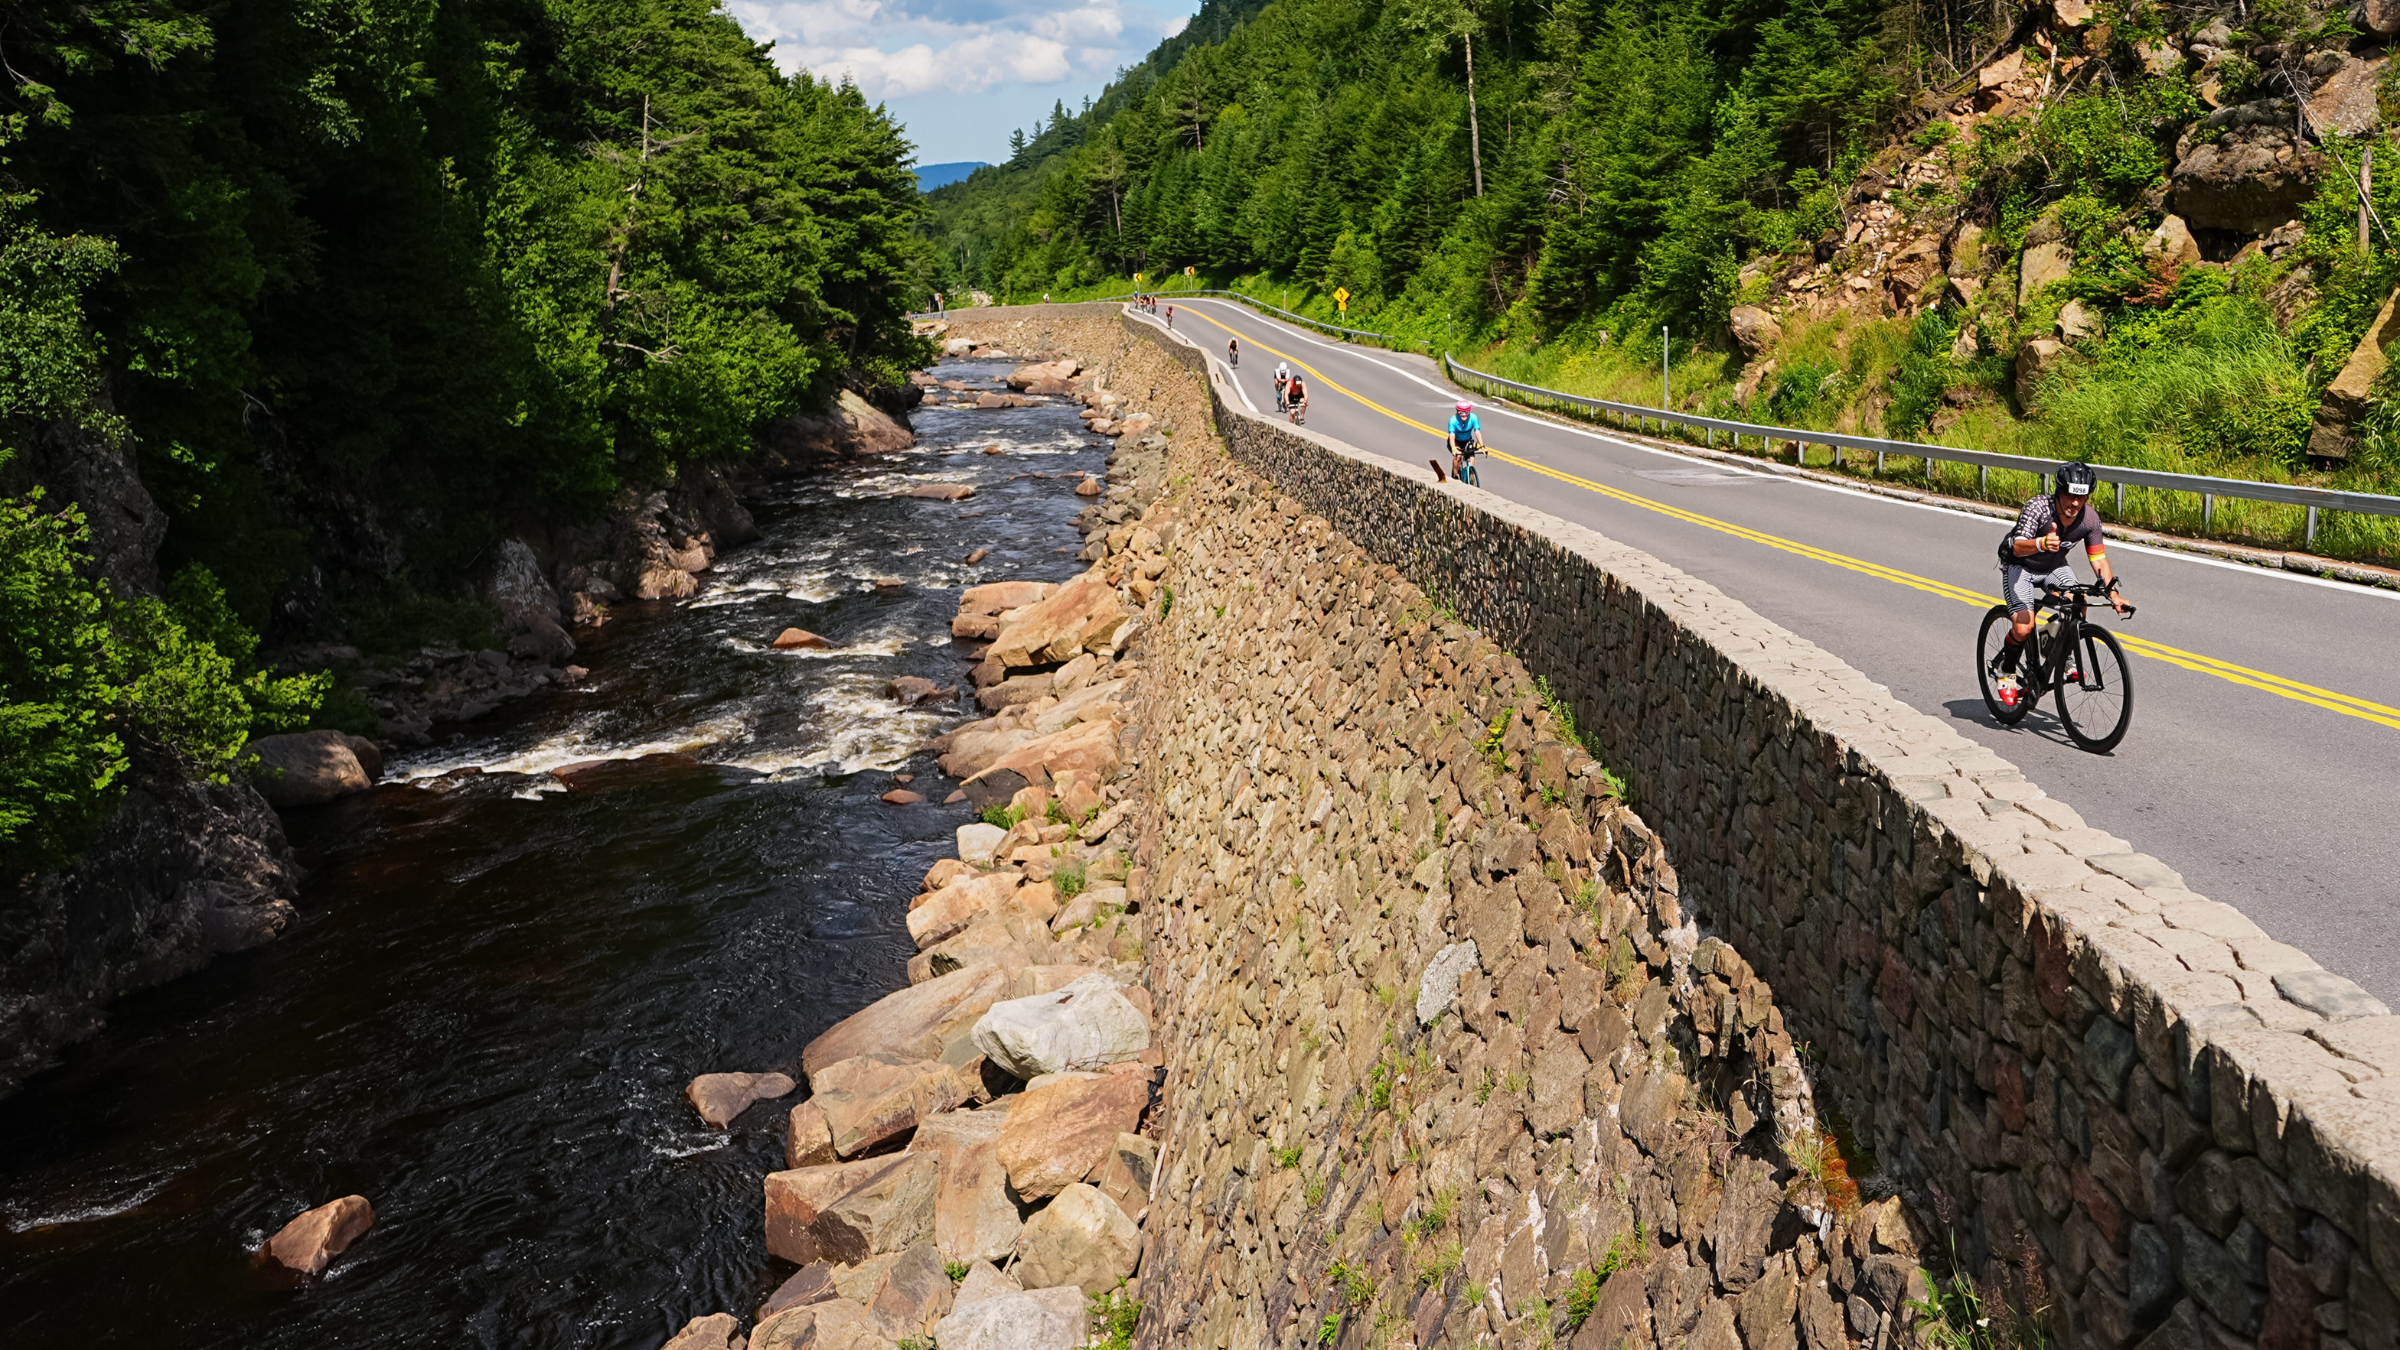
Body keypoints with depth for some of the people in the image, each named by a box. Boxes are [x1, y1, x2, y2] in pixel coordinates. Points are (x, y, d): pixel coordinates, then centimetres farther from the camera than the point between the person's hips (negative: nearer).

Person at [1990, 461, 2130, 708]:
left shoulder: (2090, 517, -17)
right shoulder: (2038, 507, -30)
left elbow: (2098, 558, -12)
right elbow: (2018, 547, -39)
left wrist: (2113, 592, -25)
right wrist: (2041, 544, -61)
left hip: (2055, 567, 4)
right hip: (2020, 566, -4)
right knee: (2024, 627, -21)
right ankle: (2004, 669, 8)